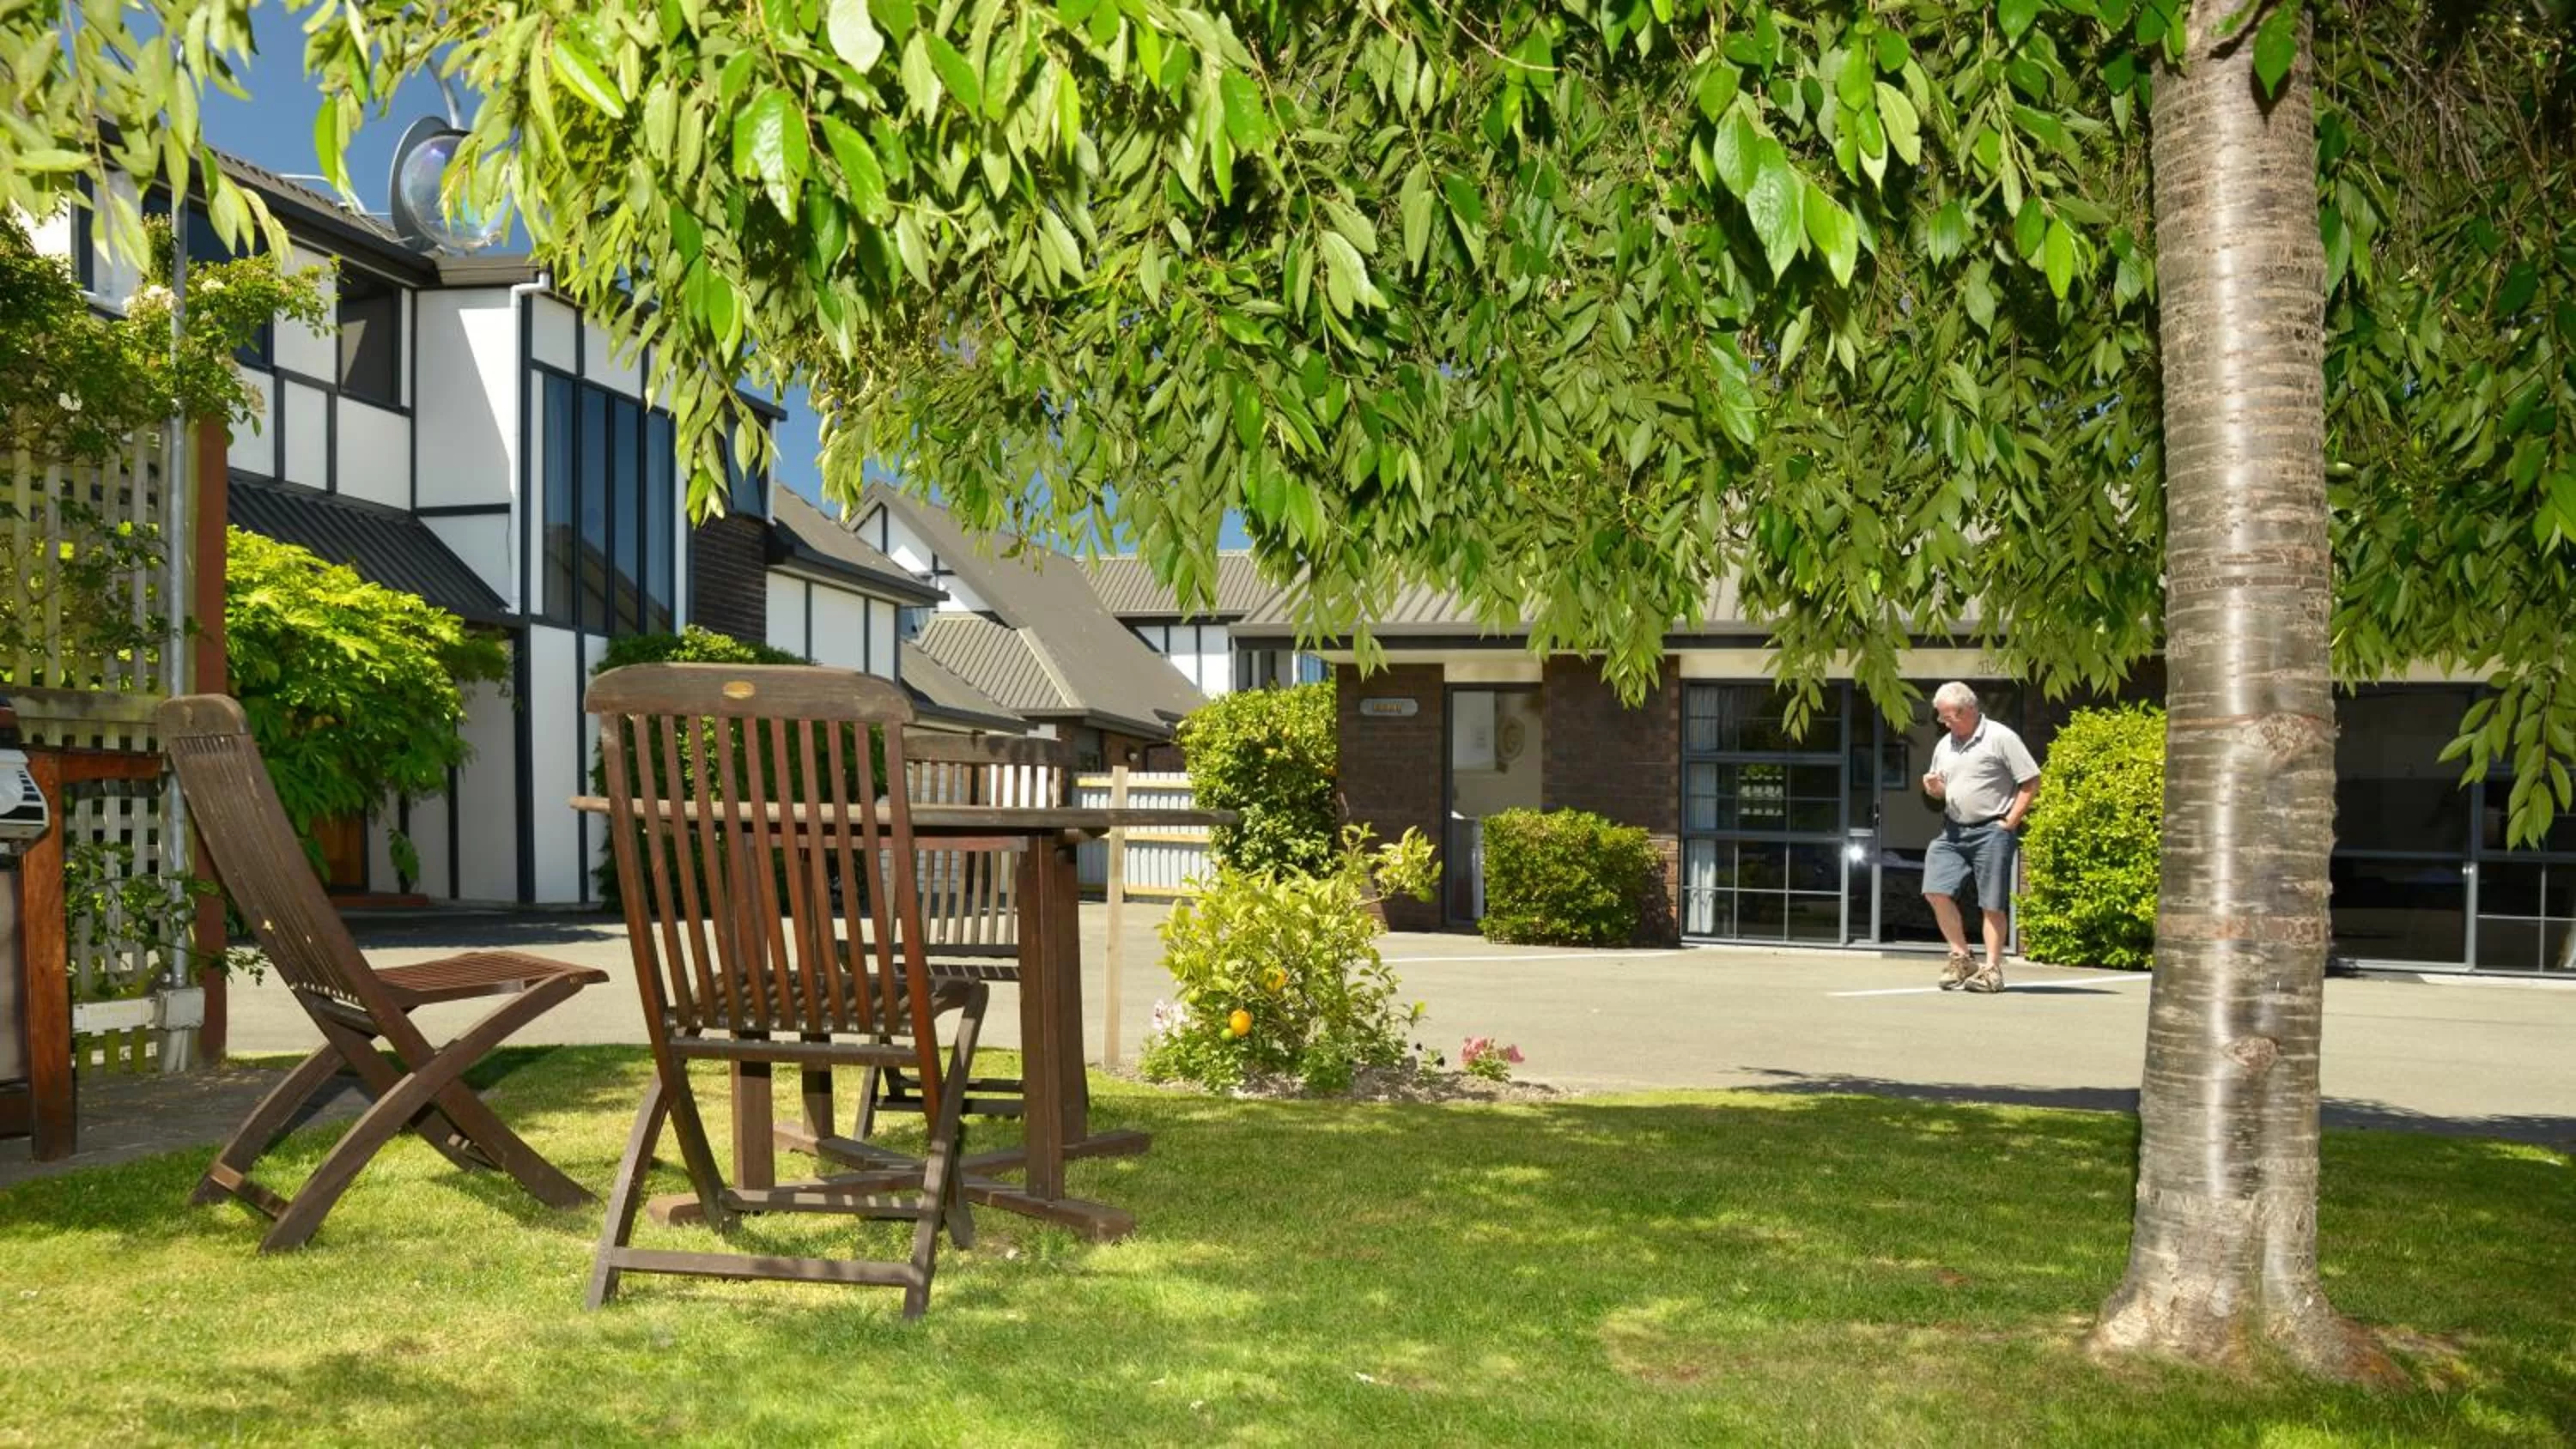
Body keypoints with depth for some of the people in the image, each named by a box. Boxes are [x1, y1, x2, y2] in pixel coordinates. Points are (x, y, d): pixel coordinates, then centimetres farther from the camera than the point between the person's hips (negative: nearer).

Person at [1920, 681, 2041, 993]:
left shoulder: (2000, 738, -7)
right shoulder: (1945, 745, 14)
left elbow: (2031, 782, -7)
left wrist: (2010, 822, -11)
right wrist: (1934, 789, 0)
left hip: (1991, 831, -6)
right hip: (1953, 830, 6)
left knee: (1992, 903, -3)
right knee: (1936, 891, -5)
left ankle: (1992, 968, 5)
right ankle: (1961, 957, 8)